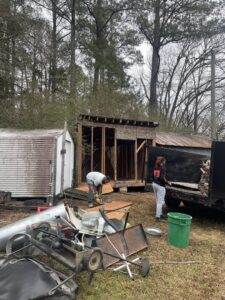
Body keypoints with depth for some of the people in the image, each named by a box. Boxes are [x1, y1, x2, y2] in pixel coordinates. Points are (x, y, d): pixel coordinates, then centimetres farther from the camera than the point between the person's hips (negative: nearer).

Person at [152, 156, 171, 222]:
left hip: (154, 184, 8)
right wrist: (168, 182, -7)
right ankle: (158, 216, -3)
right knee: (160, 201, -2)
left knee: (158, 200, 19)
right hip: (160, 186, -8)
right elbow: (162, 178, -20)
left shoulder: (155, 168, 7)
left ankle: (160, 214, 30)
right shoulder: (162, 168, -14)